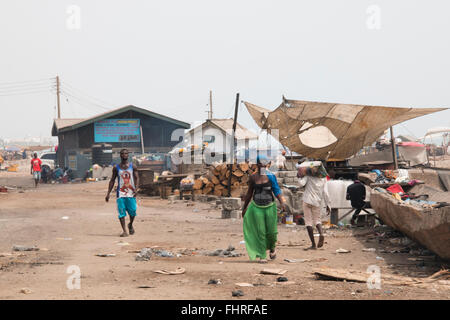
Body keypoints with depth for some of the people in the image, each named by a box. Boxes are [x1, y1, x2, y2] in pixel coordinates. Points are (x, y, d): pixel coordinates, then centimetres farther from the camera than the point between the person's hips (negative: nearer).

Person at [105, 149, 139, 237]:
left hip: (131, 193, 0)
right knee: (121, 212, -7)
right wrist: (108, 193, 6)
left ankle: (130, 225, 27)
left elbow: (137, 178, 2)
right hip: (120, 193, 0)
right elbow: (112, 180, 10)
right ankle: (124, 231, -6)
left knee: (132, 211, -2)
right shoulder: (116, 167, 7)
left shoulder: (133, 166, 5)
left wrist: (136, 189, -15)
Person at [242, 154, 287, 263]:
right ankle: (262, 256, 2)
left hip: (270, 207, -1)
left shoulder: (271, 176, -4)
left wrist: (282, 202, -22)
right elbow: (249, 193, 12)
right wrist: (244, 207, 17)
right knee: (260, 232, -4)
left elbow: (276, 190, -6)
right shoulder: (253, 177, 2)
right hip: (257, 207, 1)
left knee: (271, 231, 1)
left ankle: (272, 248, 32)